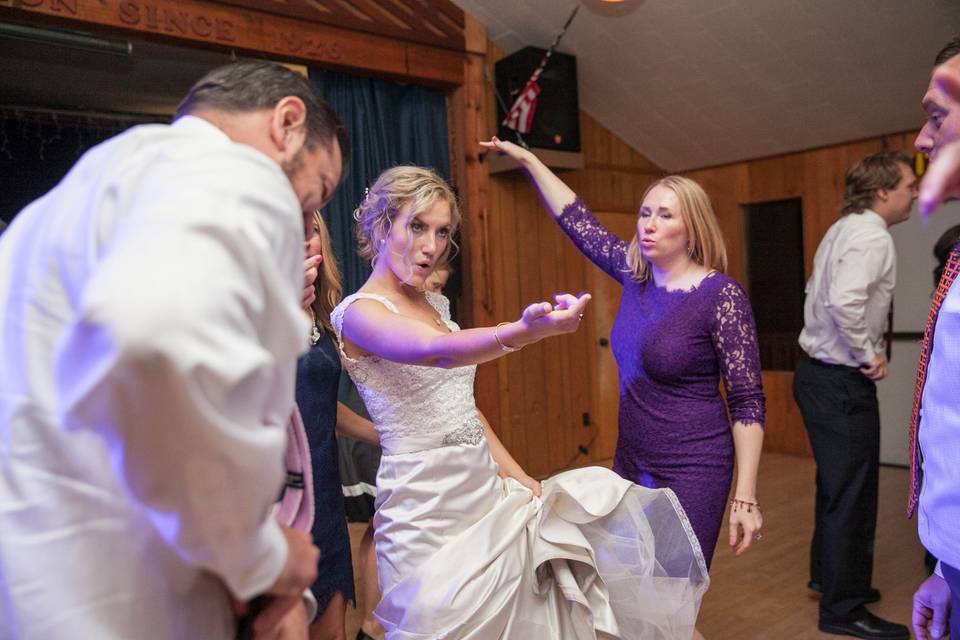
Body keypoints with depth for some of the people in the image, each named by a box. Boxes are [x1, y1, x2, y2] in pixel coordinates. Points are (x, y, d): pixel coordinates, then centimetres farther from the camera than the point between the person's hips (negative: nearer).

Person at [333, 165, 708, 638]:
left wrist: (517, 475, 6)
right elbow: (438, 352, -35)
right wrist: (525, 332, -51)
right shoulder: (357, 313, -14)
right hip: (427, 507, -7)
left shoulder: (436, 304, 10)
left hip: (485, 490, 7)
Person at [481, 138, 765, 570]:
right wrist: (527, 160, 13)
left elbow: (748, 402, -14)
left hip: (691, 470, -6)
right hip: (629, 462, 6)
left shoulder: (721, 295, -15)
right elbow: (576, 219, 11)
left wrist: (745, 497, -16)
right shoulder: (635, 274, 2)